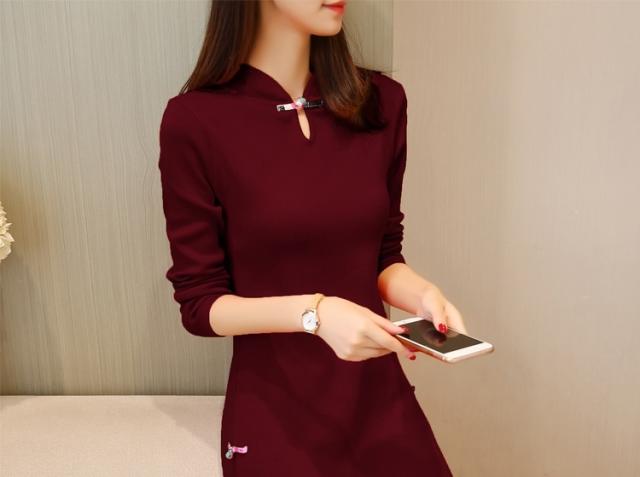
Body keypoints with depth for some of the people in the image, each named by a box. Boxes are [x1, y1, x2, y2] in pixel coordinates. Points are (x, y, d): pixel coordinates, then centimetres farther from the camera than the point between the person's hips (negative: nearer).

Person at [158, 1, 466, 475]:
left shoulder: (381, 101, -2)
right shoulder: (196, 120, -14)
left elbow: (383, 257, 6)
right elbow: (199, 302, -9)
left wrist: (423, 294, -15)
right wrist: (314, 312, -24)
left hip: (381, 400, 4)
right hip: (274, 415, -3)